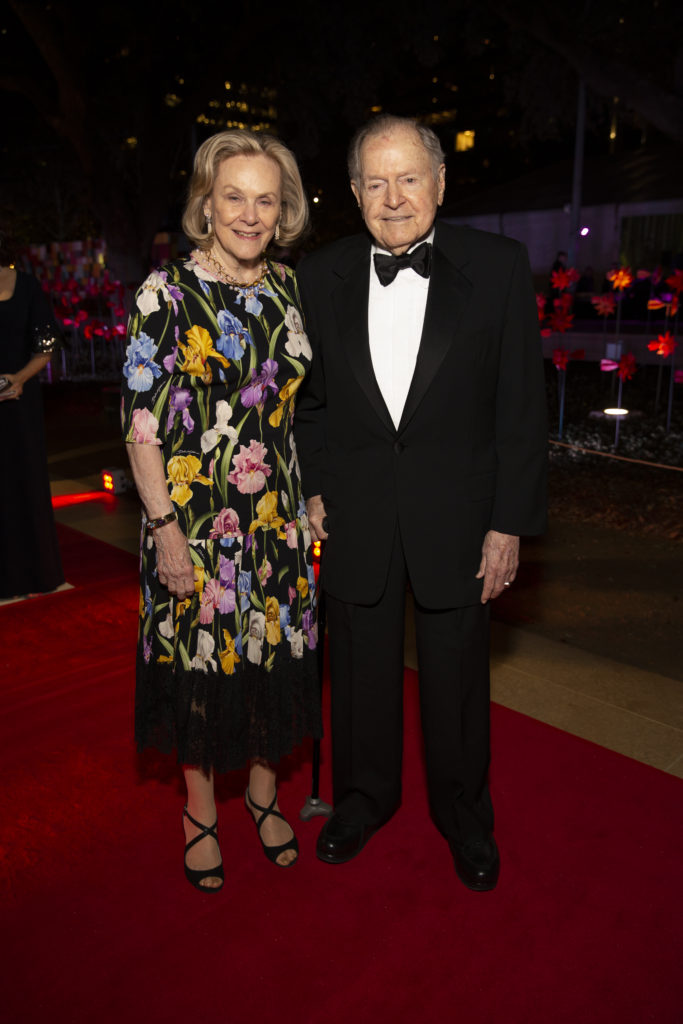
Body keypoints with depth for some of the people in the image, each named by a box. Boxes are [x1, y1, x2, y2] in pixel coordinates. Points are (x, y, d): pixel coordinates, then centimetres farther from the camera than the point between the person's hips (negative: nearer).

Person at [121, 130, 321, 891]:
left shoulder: (288, 289, 6)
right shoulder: (167, 293, -8)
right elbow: (141, 423, -10)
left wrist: (310, 497, 8)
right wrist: (166, 530, -13)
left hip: (277, 515, 4)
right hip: (195, 517, -4)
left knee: (275, 651, 12)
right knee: (200, 657, 9)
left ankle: (264, 791, 37)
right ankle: (200, 808, 34)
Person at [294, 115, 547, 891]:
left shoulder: (498, 267, -5)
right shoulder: (321, 277, 1)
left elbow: (521, 405, -6)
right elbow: (308, 398, 9)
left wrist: (511, 522, -8)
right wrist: (312, 489, 2)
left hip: (456, 517, -1)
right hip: (355, 518, 2)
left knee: (457, 677, 15)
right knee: (361, 670, 17)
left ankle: (463, 814, 41)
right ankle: (364, 797, 43)